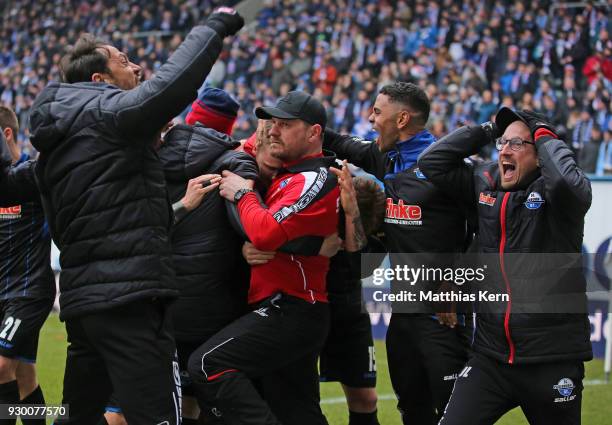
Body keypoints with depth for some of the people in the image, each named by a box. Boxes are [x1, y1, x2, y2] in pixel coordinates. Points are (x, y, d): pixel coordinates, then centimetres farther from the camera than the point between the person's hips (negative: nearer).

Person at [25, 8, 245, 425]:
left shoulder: (55, 142, 21)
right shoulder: (106, 111, -6)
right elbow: (173, 83, -22)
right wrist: (216, 25, -9)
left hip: (80, 296, 9)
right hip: (130, 296, -9)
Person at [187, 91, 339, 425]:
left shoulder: (314, 180, -12)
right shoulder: (288, 174, 17)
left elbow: (266, 234, -24)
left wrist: (241, 194, -8)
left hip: (288, 309, -10)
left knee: (207, 365, -21)